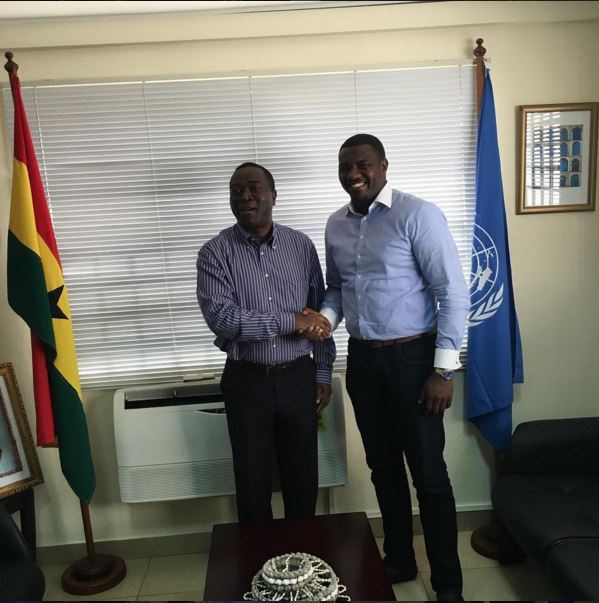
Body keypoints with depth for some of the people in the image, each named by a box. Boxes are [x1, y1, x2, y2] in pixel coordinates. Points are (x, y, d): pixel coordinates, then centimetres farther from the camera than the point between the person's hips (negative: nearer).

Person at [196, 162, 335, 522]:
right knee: (253, 482, 12)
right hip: (247, 381, -1)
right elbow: (221, 316, -20)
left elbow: (320, 314, 6)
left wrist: (323, 372, 4)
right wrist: (292, 322, -22)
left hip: (298, 376, 2)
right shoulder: (215, 253, -6)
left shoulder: (301, 245, 1)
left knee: (303, 479, 14)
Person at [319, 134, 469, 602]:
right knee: (383, 467, 17)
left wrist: (443, 370, -16)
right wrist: (324, 318, -4)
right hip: (362, 359, 6)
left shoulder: (418, 215, -12)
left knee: (428, 473, 4)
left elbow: (453, 294, -13)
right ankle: (399, 560, 37)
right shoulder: (335, 225, 7)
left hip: (412, 358, -5)